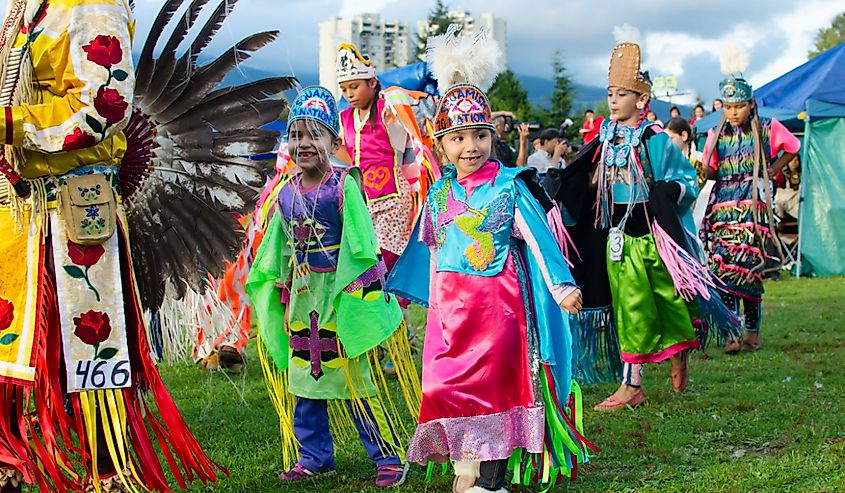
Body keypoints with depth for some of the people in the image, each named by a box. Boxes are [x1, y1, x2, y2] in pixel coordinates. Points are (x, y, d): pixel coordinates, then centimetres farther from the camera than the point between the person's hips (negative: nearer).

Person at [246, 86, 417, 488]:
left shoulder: (344, 186, -12)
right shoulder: (286, 193, 5)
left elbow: (360, 247, -10)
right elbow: (277, 249, 16)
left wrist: (350, 294, -12)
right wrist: (281, 290, 15)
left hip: (342, 293, -6)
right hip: (302, 297, 6)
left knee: (355, 379, -3)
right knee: (303, 378, 11)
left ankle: (389, 457, 9)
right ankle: (314, 456, 25)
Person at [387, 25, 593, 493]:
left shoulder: (510, 186, -4)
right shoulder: (439, 193, 9)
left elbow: (539, 237, -6)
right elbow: (427, 248, 22)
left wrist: (561, 286, -13)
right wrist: (413, 291, 31)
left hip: (496, 304, -5)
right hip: (448, 307, 5)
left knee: (492, 382, -4)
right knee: (445, 385, 2)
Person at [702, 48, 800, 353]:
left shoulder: (767, 129, 3)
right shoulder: (716, 135, 10)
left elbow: (792, 148, 18)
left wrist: (772, 170, 11)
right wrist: (699, 171, -3)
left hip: (754, 205, -2)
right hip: (724, 206, 2)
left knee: (749, 268, -7)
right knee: (724, 267, -10)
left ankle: (752, 332, 3)